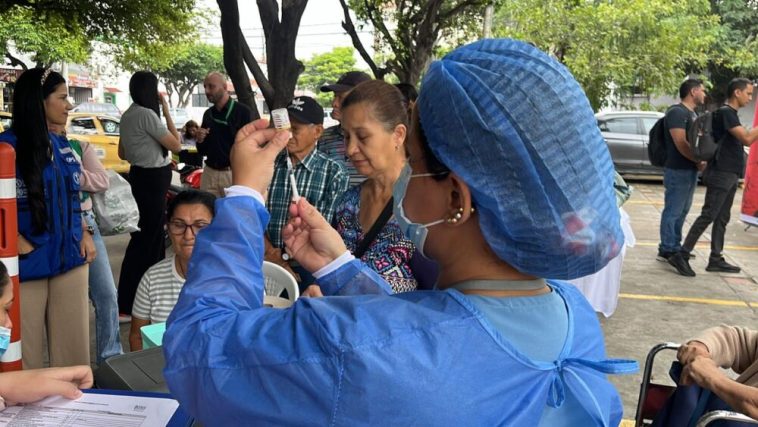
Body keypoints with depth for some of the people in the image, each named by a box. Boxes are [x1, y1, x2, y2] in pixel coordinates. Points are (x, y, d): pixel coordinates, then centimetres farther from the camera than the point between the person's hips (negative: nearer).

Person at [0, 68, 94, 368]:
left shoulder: (63, 146, 10)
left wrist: (85, 234, 7)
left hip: (71, 259, 6)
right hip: (27, 264, -6)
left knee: (73, 347, 12)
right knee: (25, 353, 5)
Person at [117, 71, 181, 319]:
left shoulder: (128, 115, 12)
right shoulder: (147, 114, -17)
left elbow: (122, 153, 20)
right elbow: (176, 145, -12)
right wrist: (166, 111, -8)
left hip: (142, 176, 10)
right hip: (152, 179, -10)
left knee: (151, 233, 18)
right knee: (146, 238, -7)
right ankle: (127, 305, -3)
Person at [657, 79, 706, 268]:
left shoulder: (693, 114, 17)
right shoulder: (677, 112, -14)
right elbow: (681, 144, -22)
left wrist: (701, 160, 4)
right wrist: (699, 161, -13)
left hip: (691, 170, 10)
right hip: (678, 171, -10)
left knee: (682, 211, 14)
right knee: (673, 211, -5)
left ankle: (676, 247, 23)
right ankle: (666, 250, 1)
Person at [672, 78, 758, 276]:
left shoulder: (731, 114, 17)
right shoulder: (725, 112, -13)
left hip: (730, 175, 10)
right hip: (721, 174, -10)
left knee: (722, 218, 10)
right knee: (708, 216, -11)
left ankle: (716, 259, 14)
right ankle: (682, 256, -10)